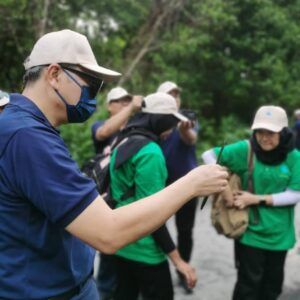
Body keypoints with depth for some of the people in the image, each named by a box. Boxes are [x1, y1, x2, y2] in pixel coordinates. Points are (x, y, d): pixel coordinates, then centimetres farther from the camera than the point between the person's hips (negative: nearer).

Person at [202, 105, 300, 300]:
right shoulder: (246, 149, -12)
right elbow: (209, 155, -9)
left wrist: (257, 199, -18)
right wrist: (224, 188, -14)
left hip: (279, 233, 2)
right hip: (250, 232, -2)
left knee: (273, 284, 21)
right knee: (249, 284, 5)